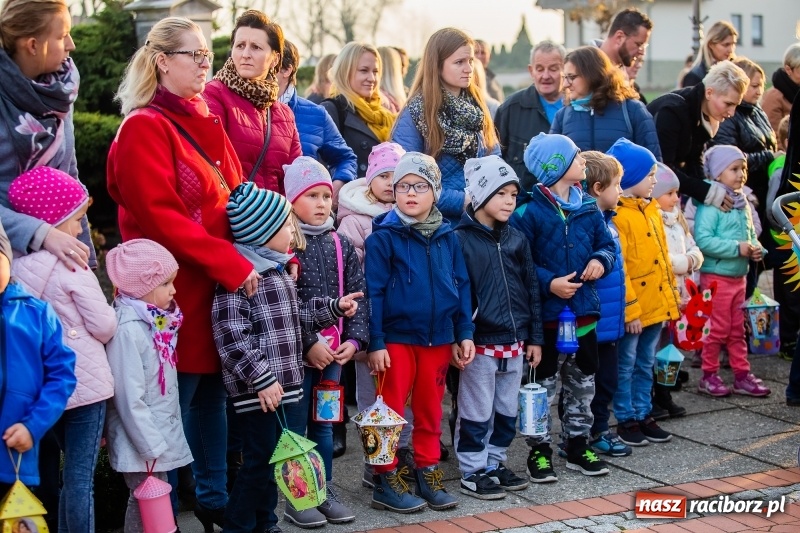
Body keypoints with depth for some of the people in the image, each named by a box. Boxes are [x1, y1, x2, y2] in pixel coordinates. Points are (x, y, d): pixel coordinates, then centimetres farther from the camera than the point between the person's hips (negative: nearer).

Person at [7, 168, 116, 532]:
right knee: (81, 476, -1)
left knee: (73, 471, 20)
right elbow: (105, 327, -11)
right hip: (85, 383, -6)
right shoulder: (72, 270, -14)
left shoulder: (16, 269, 3)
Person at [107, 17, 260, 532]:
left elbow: (235, 195, 17)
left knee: (212, 392, 16)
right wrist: (231, 265, -22)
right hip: (177, 289, -8)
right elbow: (161, 217, -20)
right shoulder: (144, 128, -11)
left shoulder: (205, 121, 15)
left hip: (223, 283, 8)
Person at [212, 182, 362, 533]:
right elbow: (231, 336, -22)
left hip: (281, 383, 9)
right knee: (259, 461, -5)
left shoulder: (277, 270, 16)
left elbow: (295, 319, 27)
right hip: (256, 389, -9)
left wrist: (334, 309, 21)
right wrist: (261, 378, -23)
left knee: (272, 457, 16)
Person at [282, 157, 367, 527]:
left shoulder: (341, 245, 9)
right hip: (296, 352, -5)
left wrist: (354, 339, -5)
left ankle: (325, 493, 24)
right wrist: (309, 343, -17)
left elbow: (357, 296, 7)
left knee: (324, 424, 14)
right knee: (295, 427, 3)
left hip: (334, 351, 5)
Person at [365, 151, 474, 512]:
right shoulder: (383, 236, -8)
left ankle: (428, 475, 25)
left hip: (439, 338, 4)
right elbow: (373, 293, -10)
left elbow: (461, 287, 9)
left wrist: (464, 333, 5)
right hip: (396, 337, -4)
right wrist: (374, 343, -14)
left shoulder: (447, 237, 6)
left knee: (430, 410, 14)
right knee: (391, 412, 3)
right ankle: (385, 482, 12)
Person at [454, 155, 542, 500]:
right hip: (480, 342, -6)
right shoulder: (461, 240, -9)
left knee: (507, 410, 15)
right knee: (477, 412, 3)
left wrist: (535, 337, 10)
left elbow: (531, 289, 13)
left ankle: (495, 462, 29)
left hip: (514, 341, 6)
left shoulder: (517, 240, 10)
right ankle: (473, 471, 13)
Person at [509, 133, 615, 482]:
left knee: (582, 383, 16)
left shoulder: (588, 207, 6)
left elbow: (607, 244, 14)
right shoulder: (528, 211, -14)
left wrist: (600, 260, -6)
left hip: (584, 311, 6)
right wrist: (548, 283, -21)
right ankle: (539, 451, 16)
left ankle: (577, 445, 29)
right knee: (543, 384, 4)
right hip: (546, 314, -6)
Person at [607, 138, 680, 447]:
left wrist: (671, 294, 15)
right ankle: (626, 420, 14)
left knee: (646, 364, 16)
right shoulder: (617, 215, -16)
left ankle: (643, 415, 26)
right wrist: (630, 309, -19)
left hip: (656, 302, 8)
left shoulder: (650, 208, 11)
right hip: (632, 308, -8)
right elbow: (618, 267, -19)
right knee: (626, 365, 4)